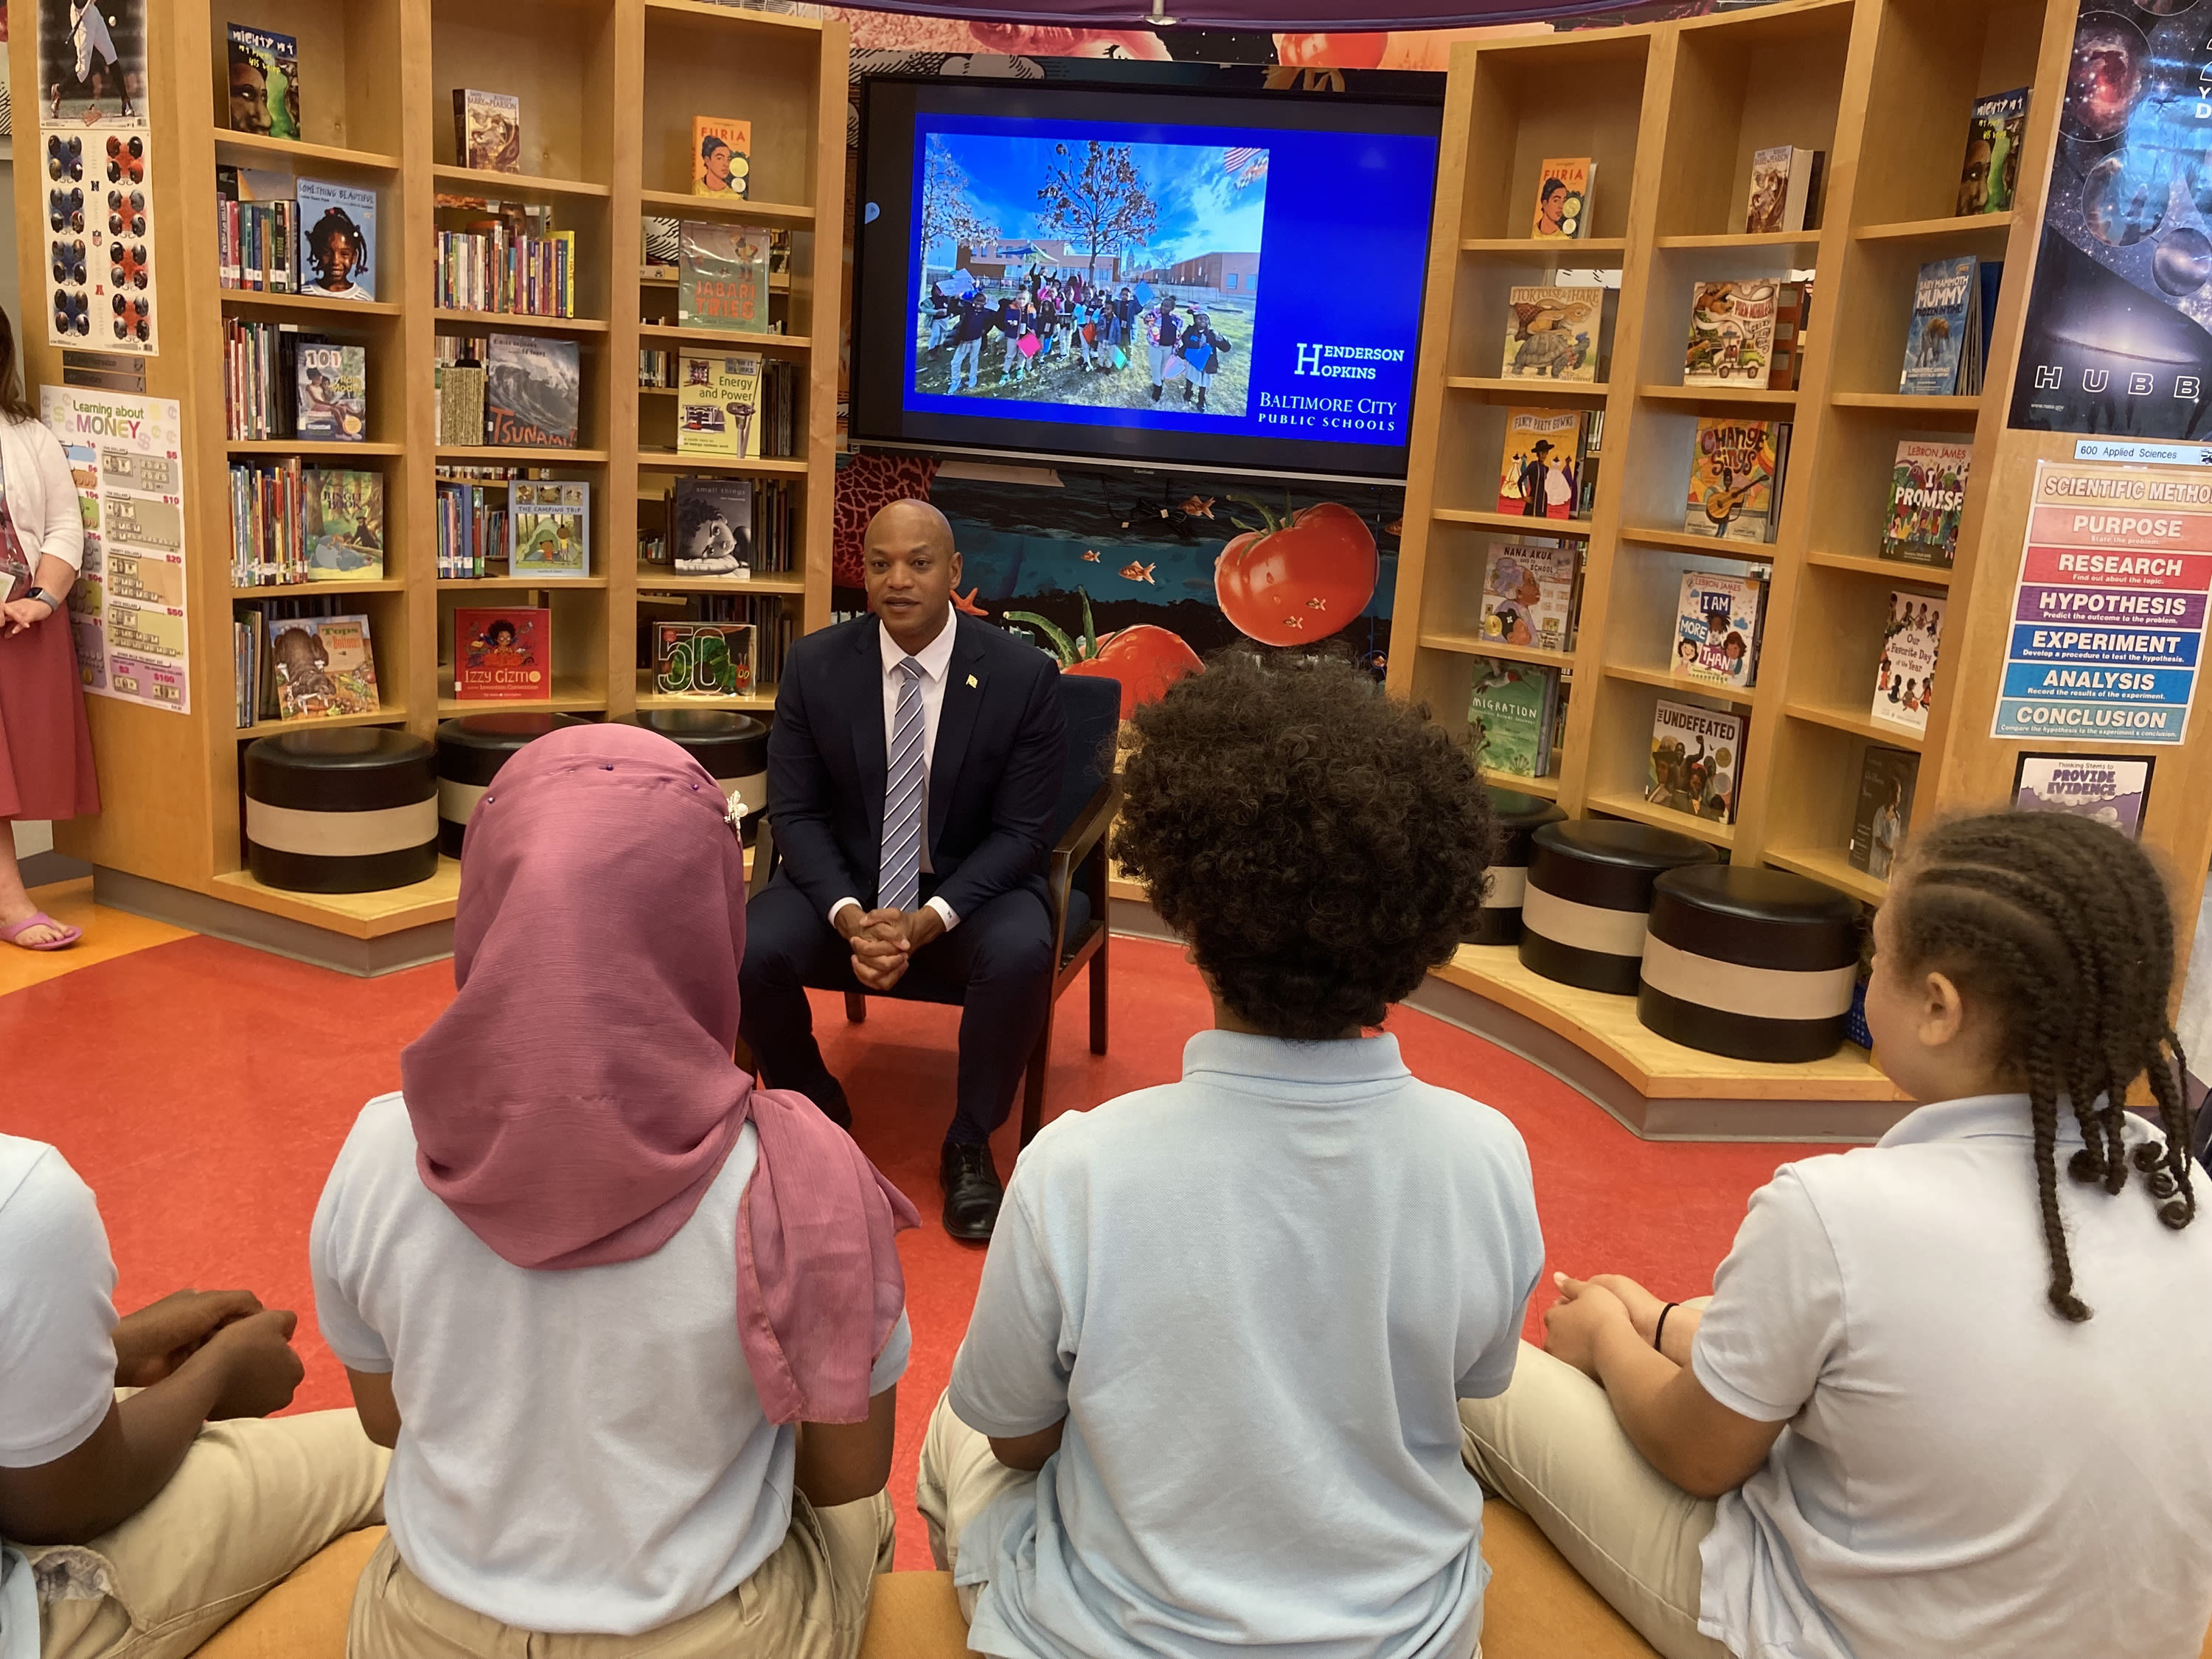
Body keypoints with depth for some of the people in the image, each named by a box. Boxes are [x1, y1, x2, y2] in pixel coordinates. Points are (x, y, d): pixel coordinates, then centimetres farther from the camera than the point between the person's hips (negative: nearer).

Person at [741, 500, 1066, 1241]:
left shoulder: (1023, 674, -11)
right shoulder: (815, 664, -5)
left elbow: (1021, 832, -10)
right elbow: (796, 812, -3)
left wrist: (929, 921, -24)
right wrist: (849, 915, -21)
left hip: (972, 885, -2)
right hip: (844, 879, 2)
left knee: (1021, 955, -33)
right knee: (750, 951, -25)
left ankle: (969, 1145, -8)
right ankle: (817, 1117, 5)